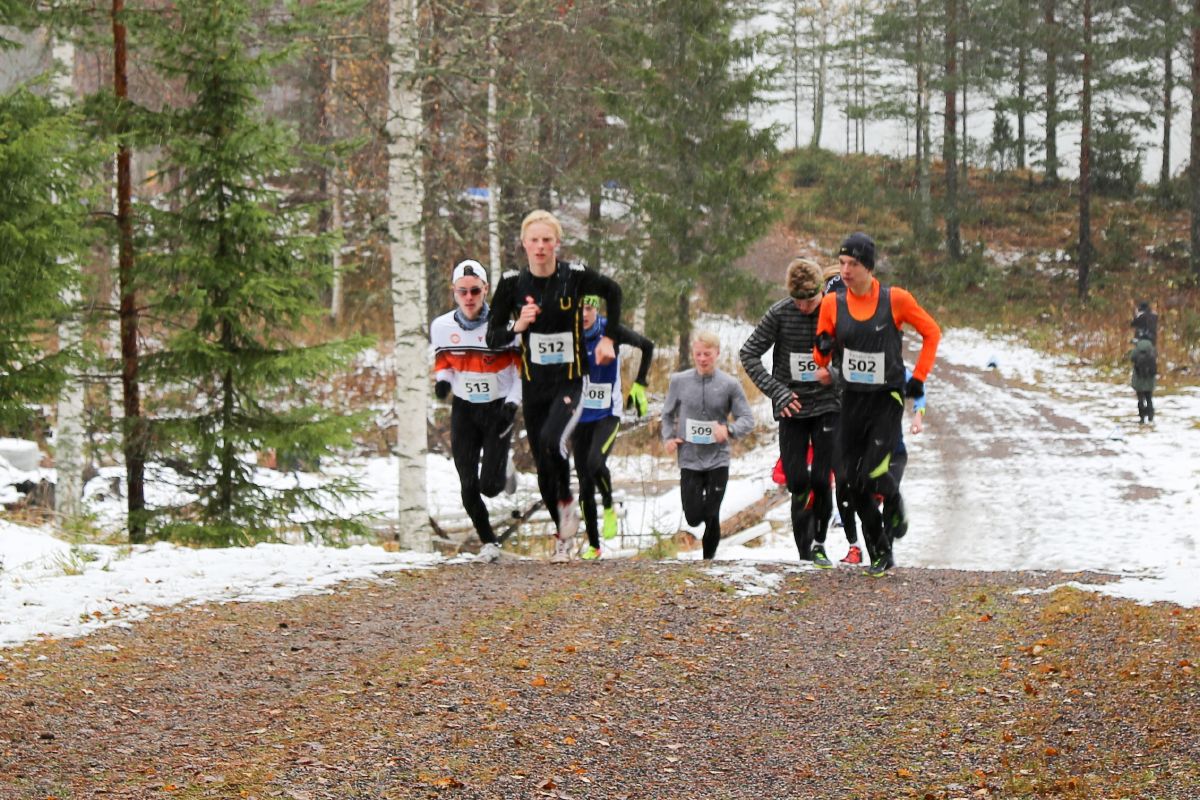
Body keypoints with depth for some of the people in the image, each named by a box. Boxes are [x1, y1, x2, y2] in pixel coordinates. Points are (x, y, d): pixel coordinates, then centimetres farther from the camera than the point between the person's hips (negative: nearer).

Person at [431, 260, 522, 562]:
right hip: (464, 409, 3)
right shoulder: (441, 327, -6)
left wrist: (513, 402, -14)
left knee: (489, 486, -9)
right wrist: (442, 380, -12)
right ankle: (488, 542, 18)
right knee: (468, 488, -2)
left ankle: (501, 470, 28)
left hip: (498, 409, -3)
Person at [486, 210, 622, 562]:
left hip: (570, 381, -3)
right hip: (534, 385, 3)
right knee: (543, 467, 6)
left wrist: (608, 338, 11)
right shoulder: (512, 283, -4)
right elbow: (492, 338, -2)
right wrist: (517, 325, -20)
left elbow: (613, 291, 13)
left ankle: (567, 502, -3)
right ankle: (563, 535, 26)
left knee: (551, 441, -29)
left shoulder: (575, 276, -8)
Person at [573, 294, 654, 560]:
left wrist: (639, 385, 0)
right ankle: (593, 545, 15)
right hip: (579, 416, 3)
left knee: (595, 463, -29)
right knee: (585, 484, 3)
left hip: (607, 415, -3)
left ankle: (609, 507, 0)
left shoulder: (611, 331, -11)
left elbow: (647, 346, 4)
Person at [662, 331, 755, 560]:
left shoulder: (729, 384, -4)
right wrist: (668, 437, -4)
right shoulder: (680, 381, 1)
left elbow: (747, 419, -4)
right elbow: (668, 414, 14)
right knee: (693, 517, -2)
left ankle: (709, 558, 22)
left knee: (711, 516, 2)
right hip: (690, 459, 1)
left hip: (718, 460, -1)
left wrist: (729, 429, -24)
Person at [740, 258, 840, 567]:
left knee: (822, 480, -8)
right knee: (798, 482, -4)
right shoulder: (780, 313, -7)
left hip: (827, 406, 0)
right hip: (791, 408, 0)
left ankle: (819, 543, 14)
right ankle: (805, 554, 3)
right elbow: (748, 354, -1)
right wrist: (777, 391, -9)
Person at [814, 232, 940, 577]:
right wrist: (824, 350, -16)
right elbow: (821, 358, 8)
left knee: (873, 476, -18)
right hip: (852, 400, 4)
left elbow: (932, 332, 3)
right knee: (853, 481, 3)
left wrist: (918, 377, -2)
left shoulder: (895, 299, -11)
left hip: (888, 400, -4)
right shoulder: (832, 304, -1)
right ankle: (879, 551, 18)